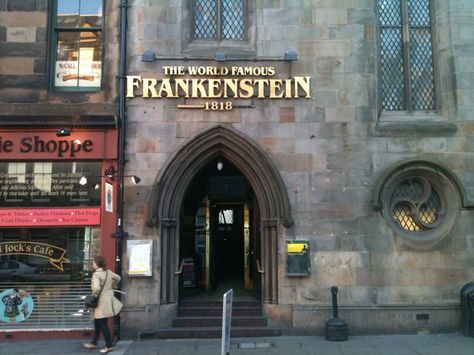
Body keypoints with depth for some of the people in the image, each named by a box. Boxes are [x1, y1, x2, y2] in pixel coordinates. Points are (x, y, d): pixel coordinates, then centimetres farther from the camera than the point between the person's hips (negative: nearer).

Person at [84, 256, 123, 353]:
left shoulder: (96, 274, -19)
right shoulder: (108, 272, 6)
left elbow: (96, 288, -32)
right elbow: (118, 278, 20)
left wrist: (94, 296, -14)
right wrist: (112, 287, 25)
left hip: (101, 301, -9)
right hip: (109, 299, 9)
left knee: (103, 324, 1)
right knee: (97, 323, 21)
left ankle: (109, 346, 8)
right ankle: (94, 343, 32)